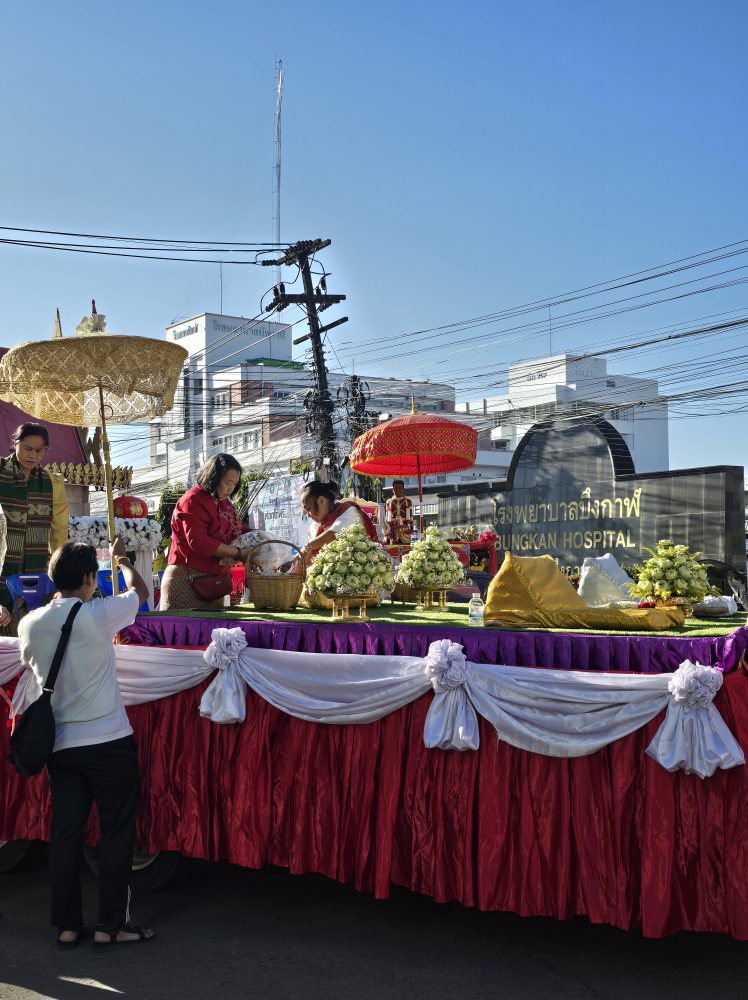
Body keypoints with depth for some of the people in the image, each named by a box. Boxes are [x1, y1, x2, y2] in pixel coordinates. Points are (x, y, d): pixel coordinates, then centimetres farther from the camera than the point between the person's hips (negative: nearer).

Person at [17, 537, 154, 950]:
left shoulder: (29, 625, -2)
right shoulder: (98, 615, -16)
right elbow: (141, 591, 3)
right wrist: (120, 559, 21)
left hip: (59, 745, 5)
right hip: (109, 742, -5)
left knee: (65, 834, 12)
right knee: (116, 833, 6)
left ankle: (67, 926, 20)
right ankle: (110, 925, 13)